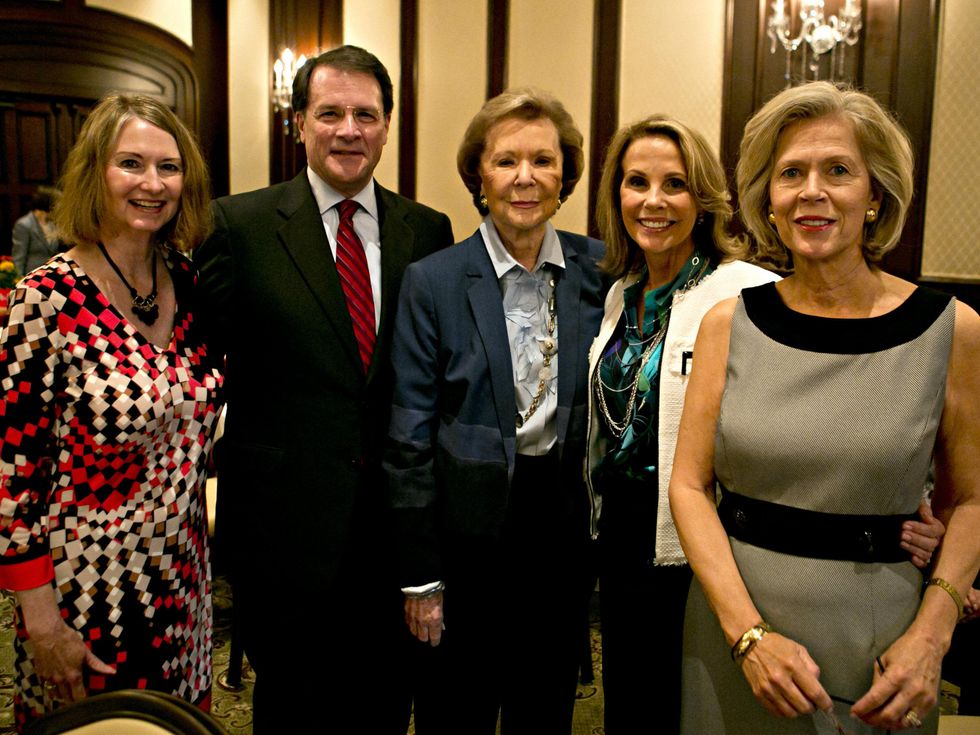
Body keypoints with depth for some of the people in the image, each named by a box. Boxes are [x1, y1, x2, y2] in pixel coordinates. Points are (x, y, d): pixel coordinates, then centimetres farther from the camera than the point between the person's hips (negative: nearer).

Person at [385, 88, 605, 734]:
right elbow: (409, 438, -8)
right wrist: (421, 577, -7)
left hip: (566, 528, 3)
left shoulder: (600, 271, -1)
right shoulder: (432, 282, -9)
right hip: (468, 531, -2)